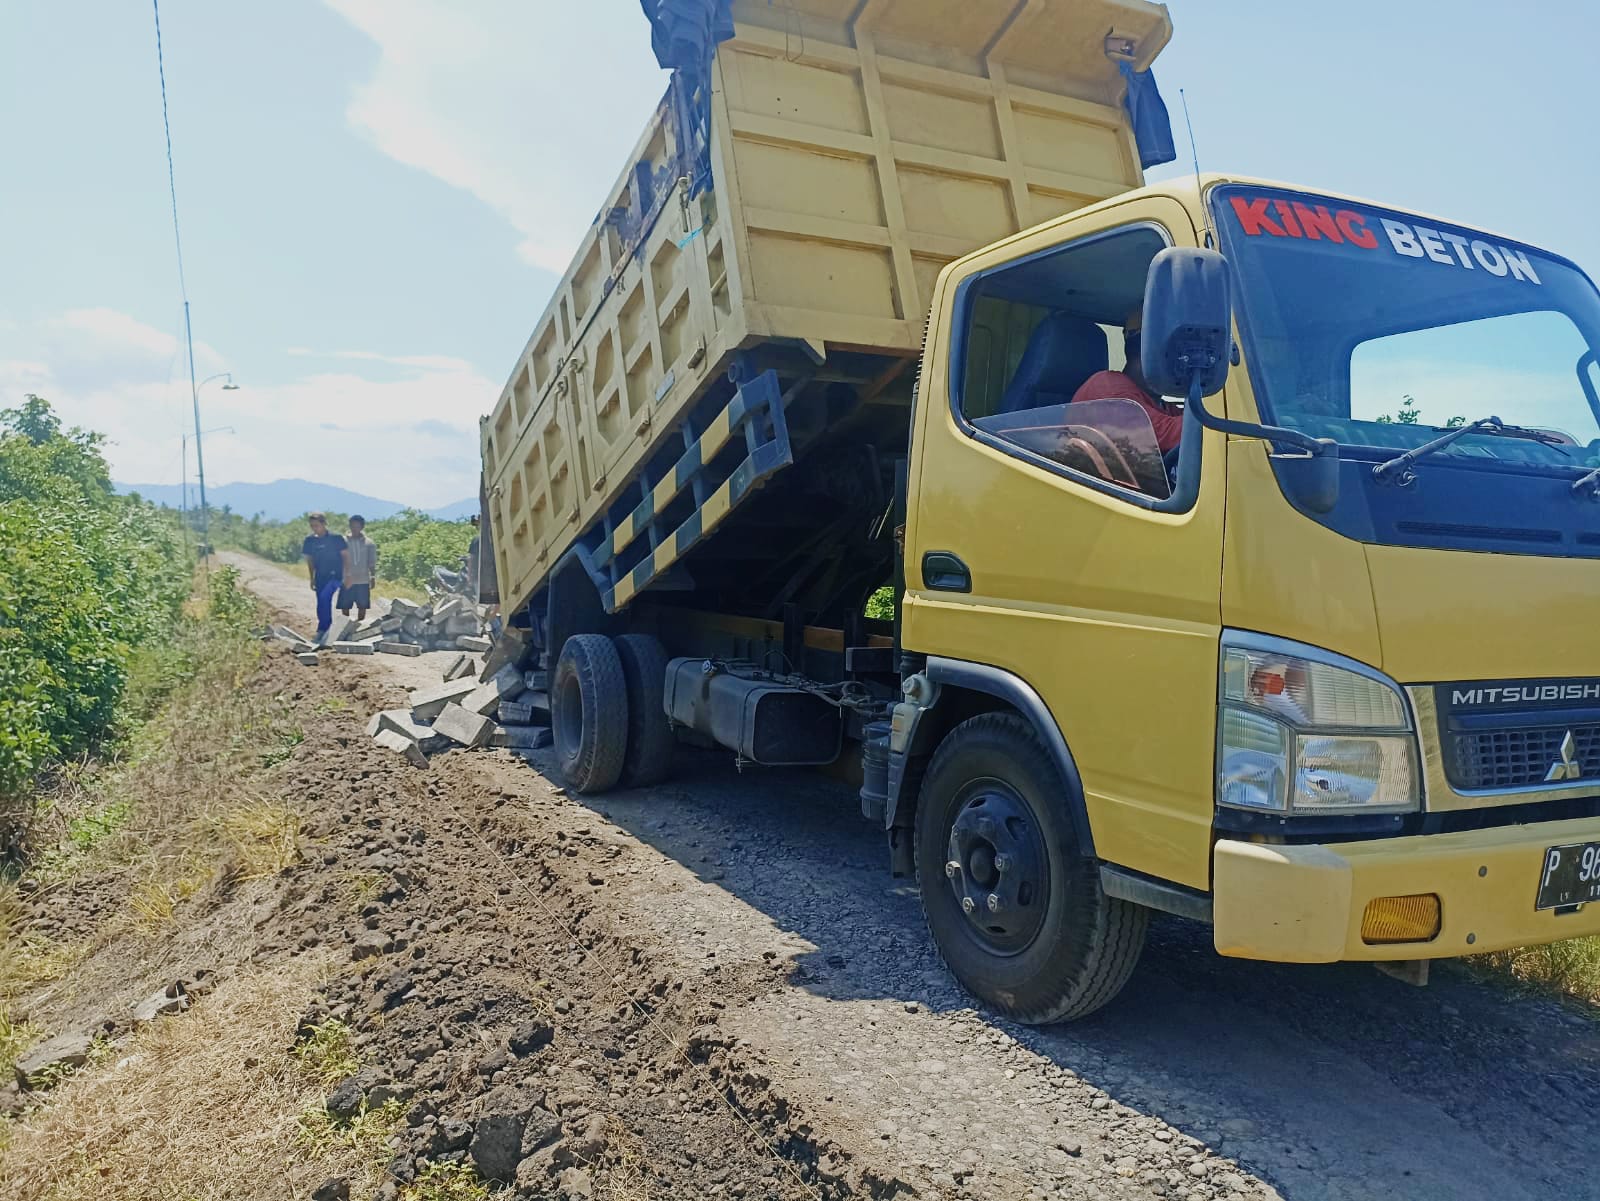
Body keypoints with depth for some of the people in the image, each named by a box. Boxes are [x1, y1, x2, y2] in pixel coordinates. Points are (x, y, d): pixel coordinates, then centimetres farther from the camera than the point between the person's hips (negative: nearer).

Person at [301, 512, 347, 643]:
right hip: (320, 577, 5)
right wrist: (312, 579, 13)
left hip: (335, 575, -5)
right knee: (322, 604, 7)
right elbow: (309, 560, 13)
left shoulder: (336, 538, -8)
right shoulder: (309, 540, 4)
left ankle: (322, 629, -17)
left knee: (324, 598, -25)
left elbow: (345, 556, -3)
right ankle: (326, 628, 20)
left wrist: (345, 576, -6)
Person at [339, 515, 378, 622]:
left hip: (363, 581, 0)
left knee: (362, 607, 5)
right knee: (345, 607, 1)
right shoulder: (344, 541, 2)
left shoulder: (369, 543, 3)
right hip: (346, 581, 0)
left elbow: (372, 563, 4)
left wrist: (373, 577, -7)